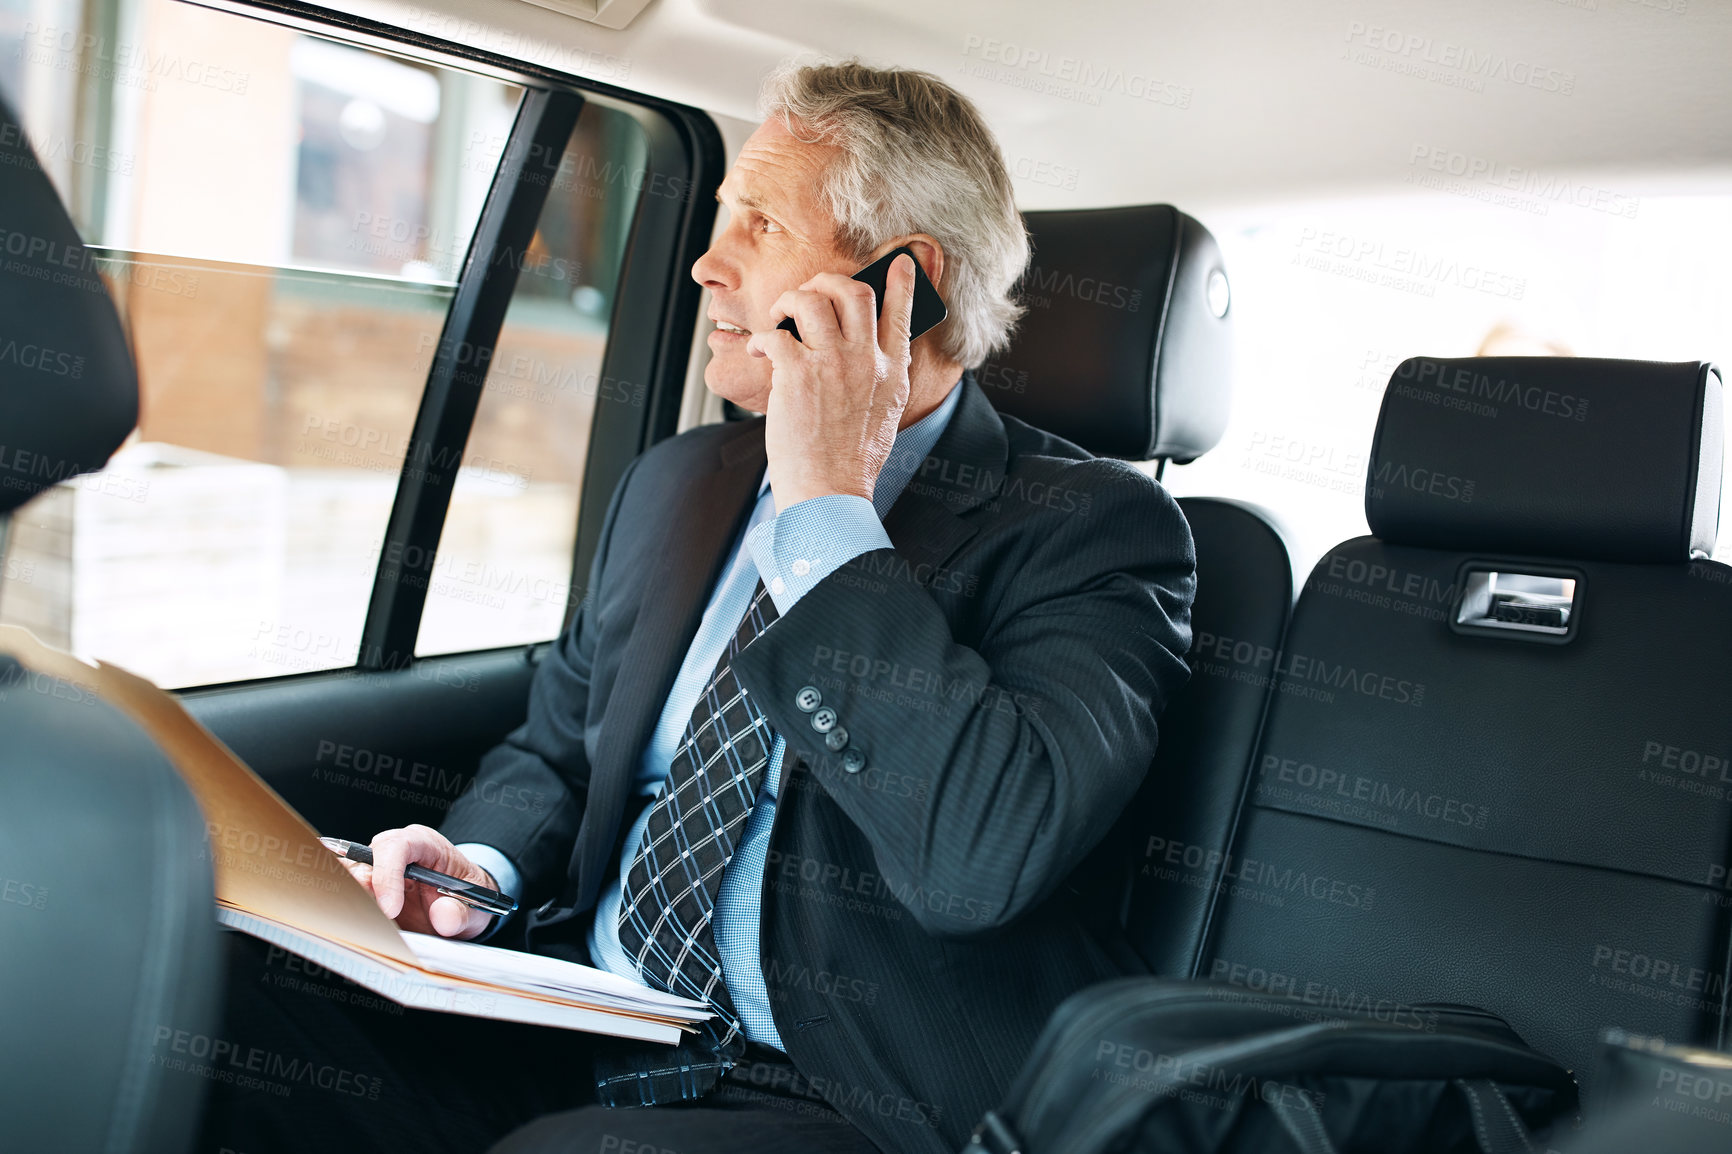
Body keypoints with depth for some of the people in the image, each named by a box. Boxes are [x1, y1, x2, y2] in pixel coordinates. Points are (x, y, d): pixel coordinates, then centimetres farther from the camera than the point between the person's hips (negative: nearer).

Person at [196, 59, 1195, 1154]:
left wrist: (827, 507, -20)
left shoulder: (1093, 525, -10)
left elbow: (978, 858, -26)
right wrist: (479, 862, -2)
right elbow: (552, 749, 20)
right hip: (573, 1036, 6)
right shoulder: (679, 480, 12)